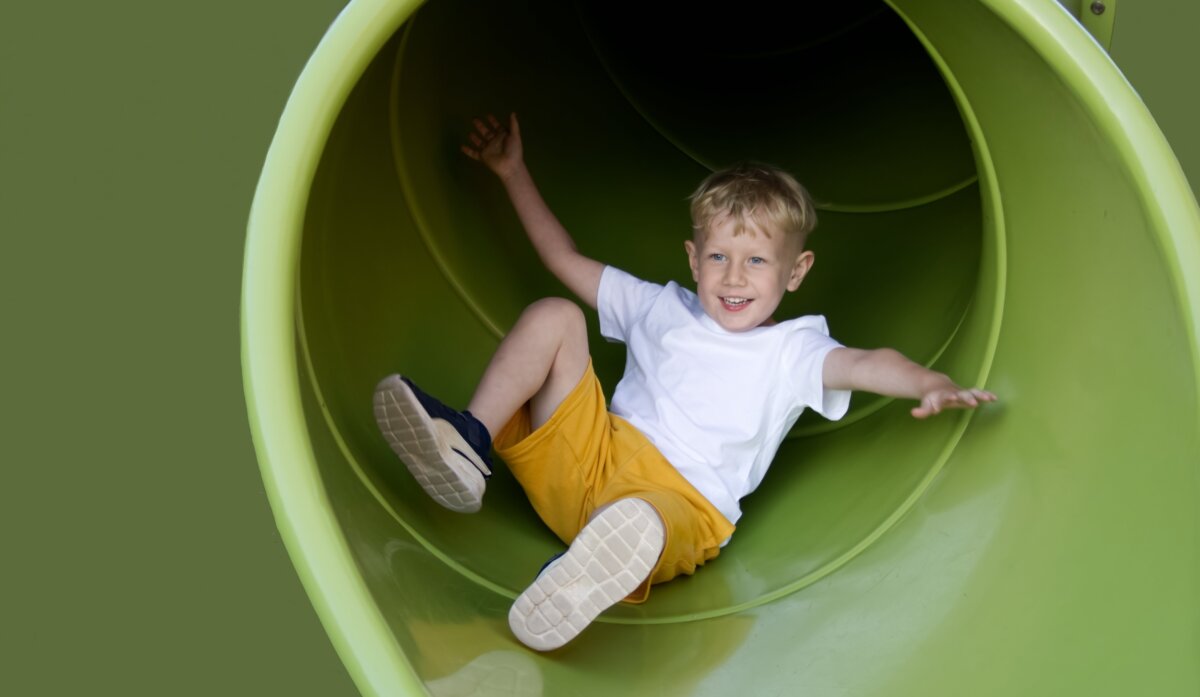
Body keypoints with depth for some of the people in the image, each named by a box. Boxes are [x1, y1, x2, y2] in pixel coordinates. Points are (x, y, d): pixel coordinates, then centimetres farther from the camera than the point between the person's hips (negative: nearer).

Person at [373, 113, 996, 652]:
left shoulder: (791, 351, 10)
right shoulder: (660, 308, 23)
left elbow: (864, 364, -11)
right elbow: (565, 259, 30)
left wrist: (929, 384, -34)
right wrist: (515, 175, 34)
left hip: (680, 504, -5)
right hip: (588, 454, 5)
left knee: (636, 525, -43)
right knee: (553, 316, -7)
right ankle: (469, 444, -23)